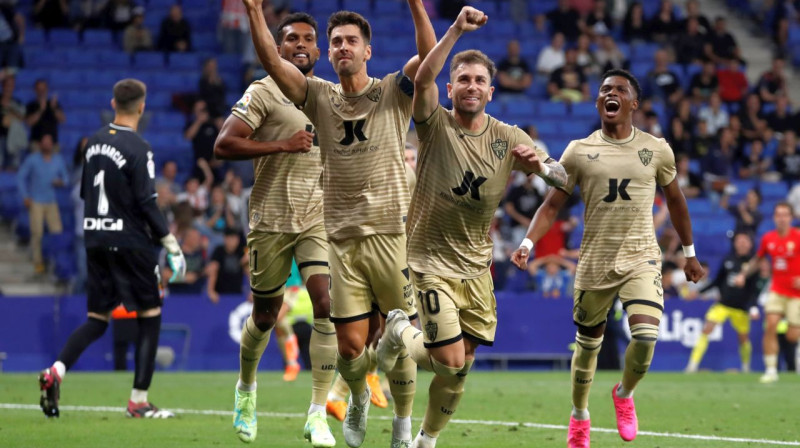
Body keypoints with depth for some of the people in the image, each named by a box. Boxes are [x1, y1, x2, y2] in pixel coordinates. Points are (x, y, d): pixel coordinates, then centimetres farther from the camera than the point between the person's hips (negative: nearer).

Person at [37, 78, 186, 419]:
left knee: (98, 318, 11)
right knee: (150, 316, 4)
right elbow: (146, 203, -15)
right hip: (130, 243, -6)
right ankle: (139, 401, 0)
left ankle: (57, 370, -12)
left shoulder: (94, 142, 9)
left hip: (95, 240, 6)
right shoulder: (137, 148, -13)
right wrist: (171, 244, -10)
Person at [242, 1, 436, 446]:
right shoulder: (320, 97, 8)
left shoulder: (393, 92, 2)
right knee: (350, 345, 0)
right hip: (342, 238, 2)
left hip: (391, 232, -2)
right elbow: (272, 60, -4)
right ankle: (359, 398, 32)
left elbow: (430, 57, -15)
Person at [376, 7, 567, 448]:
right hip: (431, 262, -4)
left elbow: (562, 178, 1)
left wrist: (540, 164, -22)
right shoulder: (436, 125, -8)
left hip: (477, 267, 5)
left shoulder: (508, 138, 3)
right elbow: (422, 78, -27)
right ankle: (399, 333, 17)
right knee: (450, 361, -14)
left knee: (461, 369, 7)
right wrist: (456, 30, -36)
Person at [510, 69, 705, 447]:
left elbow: (674, 200, 17)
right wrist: (528, 243, -14)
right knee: (588, 344, 9)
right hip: (594, 262, 1)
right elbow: (553, 204, 2)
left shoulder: (656, 150, 3)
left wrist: (689, 253, 21)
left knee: (646, 335, -21)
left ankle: (624, 395, 10)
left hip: (642, 259, 0)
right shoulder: (579, 152, 1)